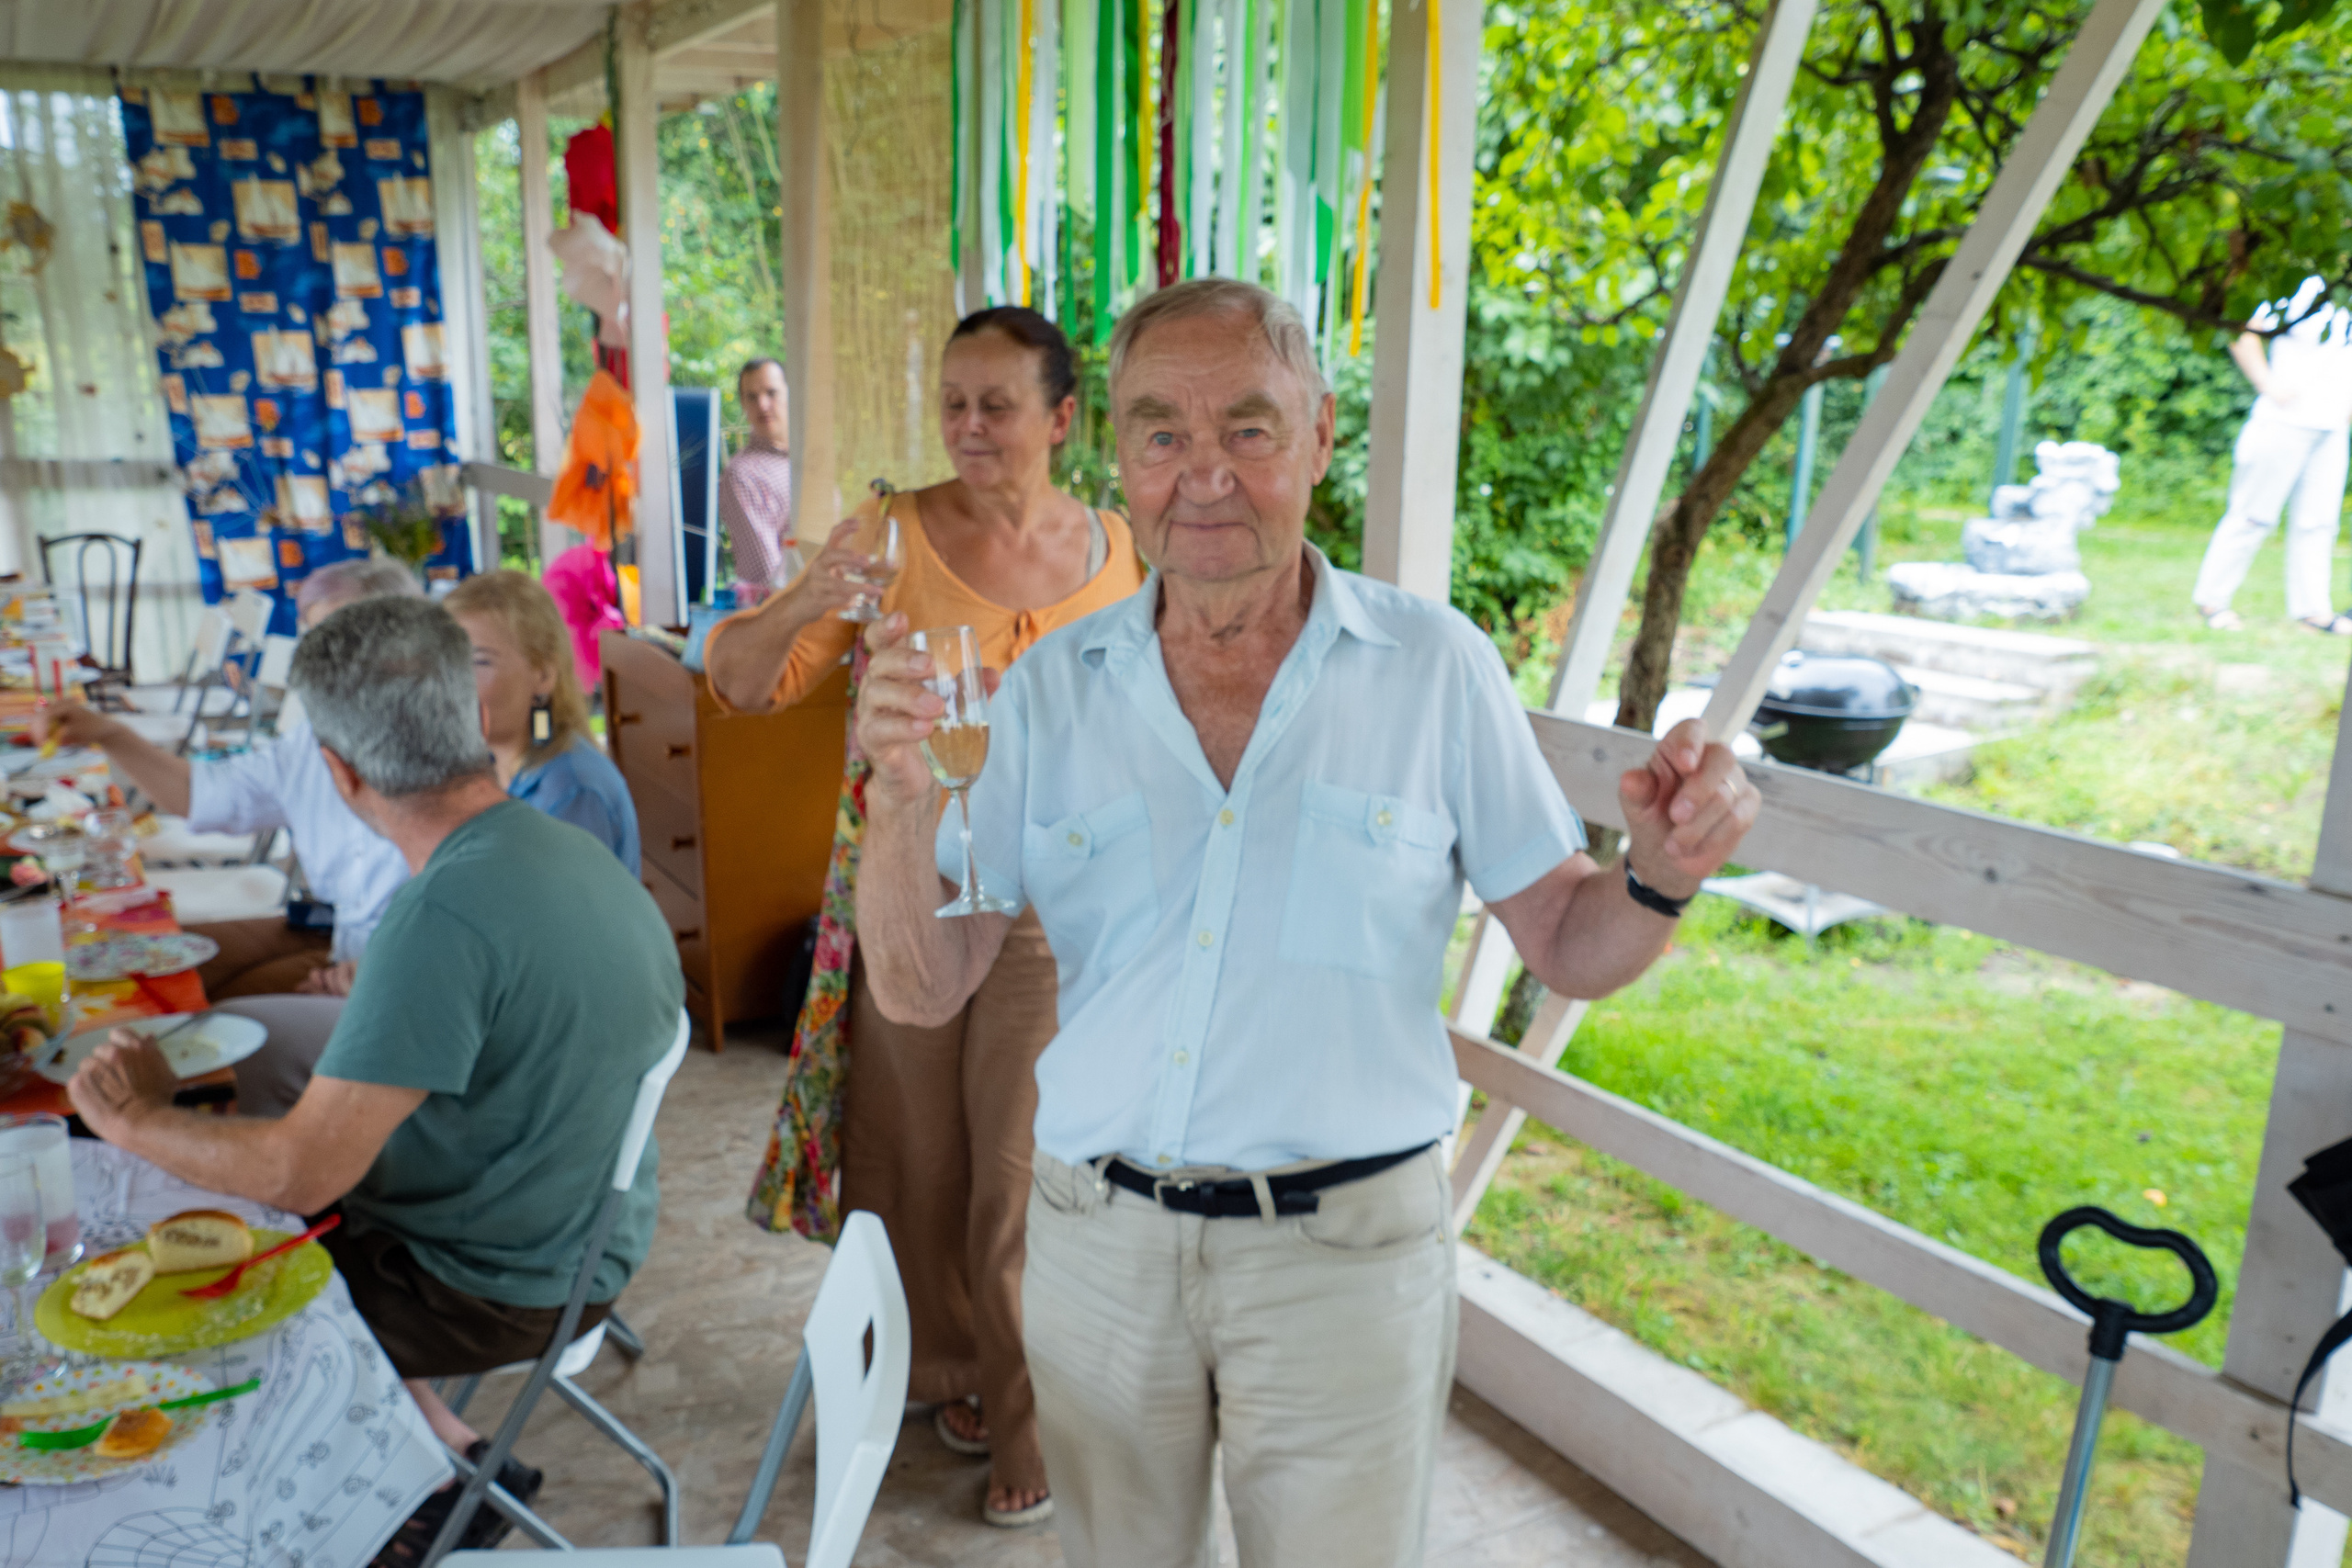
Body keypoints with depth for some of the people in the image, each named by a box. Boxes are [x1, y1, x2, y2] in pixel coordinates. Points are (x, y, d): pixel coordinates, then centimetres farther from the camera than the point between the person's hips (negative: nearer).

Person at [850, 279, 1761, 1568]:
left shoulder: (1435, 668, -6)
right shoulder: (1051, 689, -2)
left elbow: (1567, 948, -1)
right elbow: (920, 993, -2)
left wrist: (1661, 878, -22)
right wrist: (901, 797, -19)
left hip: (1347, 1254, -2)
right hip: (1097, 1242, 3)